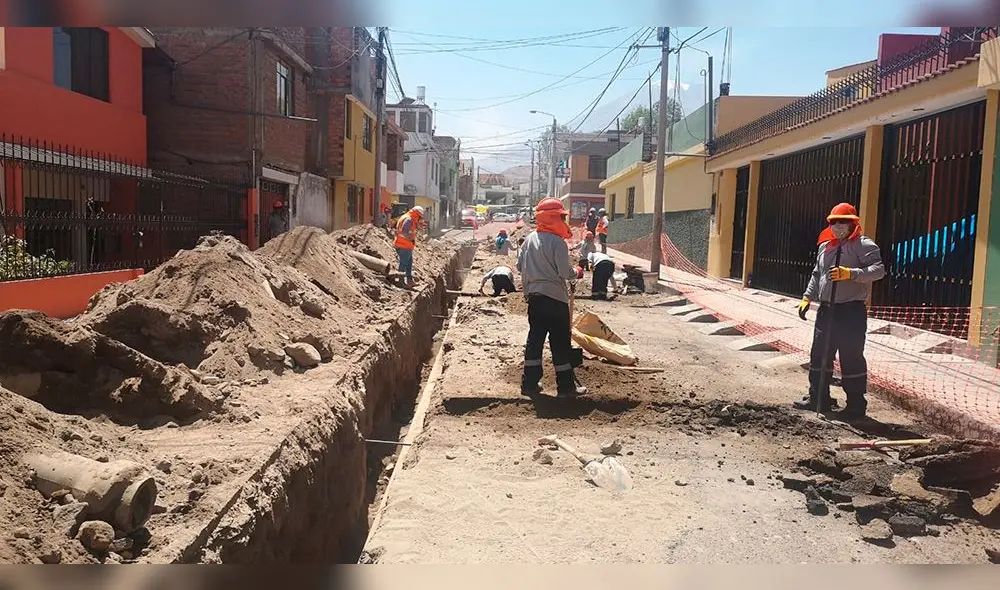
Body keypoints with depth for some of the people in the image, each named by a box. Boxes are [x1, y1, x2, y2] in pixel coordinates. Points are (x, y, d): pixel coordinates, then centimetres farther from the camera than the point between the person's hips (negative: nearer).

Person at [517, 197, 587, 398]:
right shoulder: (557, 242, -15)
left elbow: (520, 266, 12)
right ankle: (566, 385, 8)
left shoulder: (529, 239, 7)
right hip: (555, 298, -7)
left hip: (534, 296, 7)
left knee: (535, 338, 11)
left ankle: (530, 383, 13)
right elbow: (565, 272, -17)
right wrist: (576, 273, 3)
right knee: (560, 342, 2)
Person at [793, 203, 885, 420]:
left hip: (852, 312, -8)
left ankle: (856, 405, 8)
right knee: (819, 356, 12)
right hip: (826, 310, 8)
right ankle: (818, 398, 23)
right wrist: (807, 297, 16)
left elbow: (879, 270, -19)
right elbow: (816, 275, 23)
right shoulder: (825, 246, 16)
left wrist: (850, 273, -29)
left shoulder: (864, 245, -7)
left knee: (852, 359, -2)